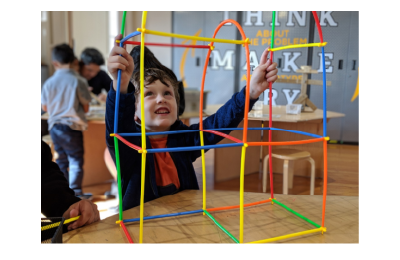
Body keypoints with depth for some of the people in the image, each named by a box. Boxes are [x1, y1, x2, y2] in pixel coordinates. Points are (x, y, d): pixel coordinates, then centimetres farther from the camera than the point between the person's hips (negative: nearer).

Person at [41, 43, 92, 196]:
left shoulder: (49, 83, -1)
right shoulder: (77, 81, -12)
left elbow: (45, 107, 8)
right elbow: (85, 108, -5)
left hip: (54, 126, 5)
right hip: (72, 127, -4)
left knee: (61, 161, 17)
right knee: (76, 161, 4)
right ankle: (75, 193, 4)